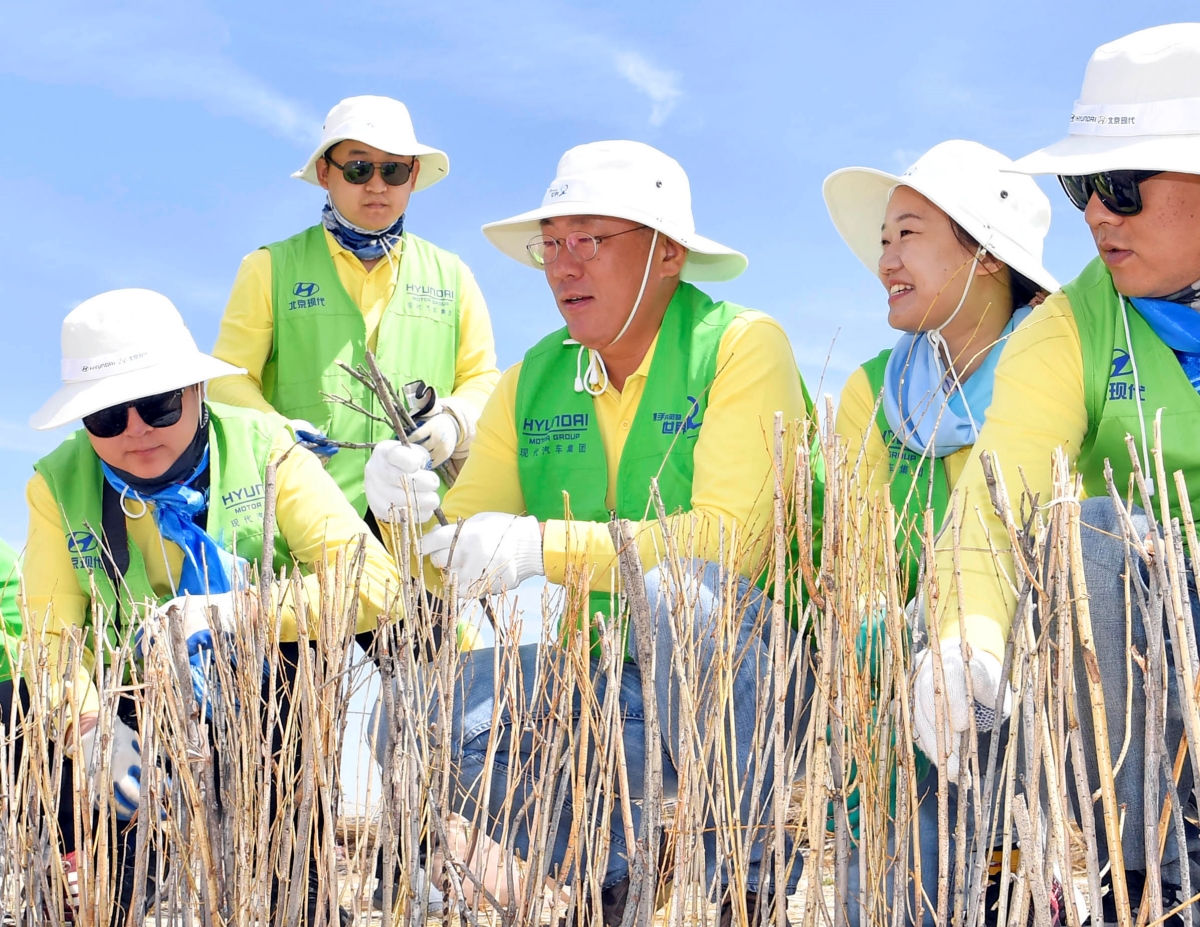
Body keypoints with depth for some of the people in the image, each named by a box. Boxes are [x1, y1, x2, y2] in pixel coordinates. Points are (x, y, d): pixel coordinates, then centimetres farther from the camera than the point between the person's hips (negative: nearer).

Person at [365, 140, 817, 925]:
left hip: (741, 666, -5)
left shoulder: (742, 346, -10)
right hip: (596, 677, 5)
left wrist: (543, 547, -27)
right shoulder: (530, 383, 7)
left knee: (676, 592, -35)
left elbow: (727, 537, -22)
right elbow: (460, 555, 4)